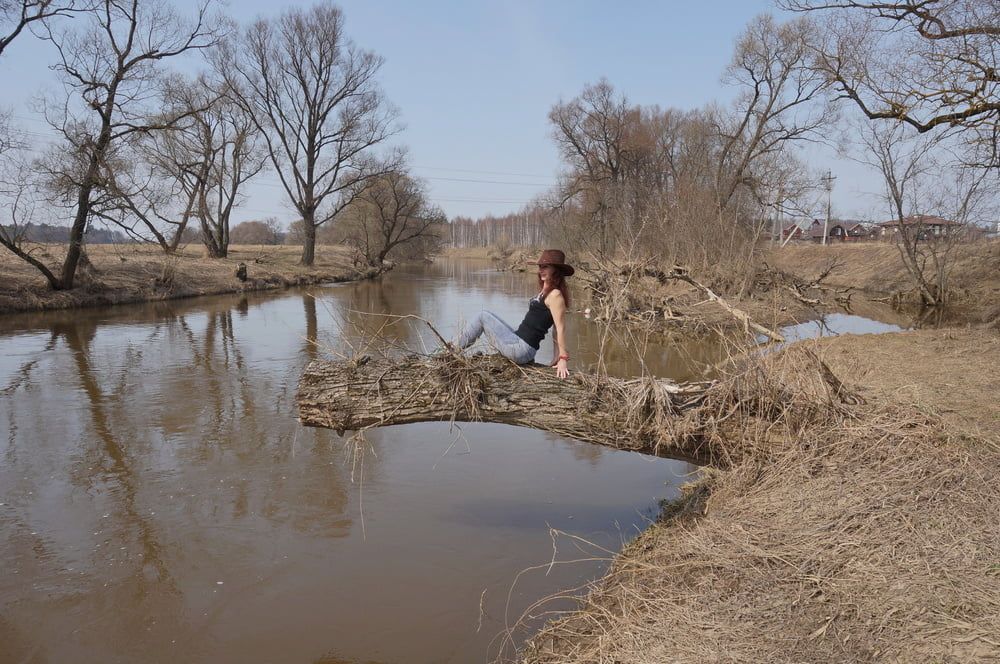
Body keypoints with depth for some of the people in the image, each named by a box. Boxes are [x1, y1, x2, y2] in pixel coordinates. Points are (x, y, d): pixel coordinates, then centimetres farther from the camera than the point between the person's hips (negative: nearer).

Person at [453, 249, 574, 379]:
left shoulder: (555, 295, -15)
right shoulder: (545, 292, 13)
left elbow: (561, 328, -18)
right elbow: (556, 330, 14)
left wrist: (563, 359, -19)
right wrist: (557, 358, 13)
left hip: (521, 348, -10)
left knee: (483, 316, -2)